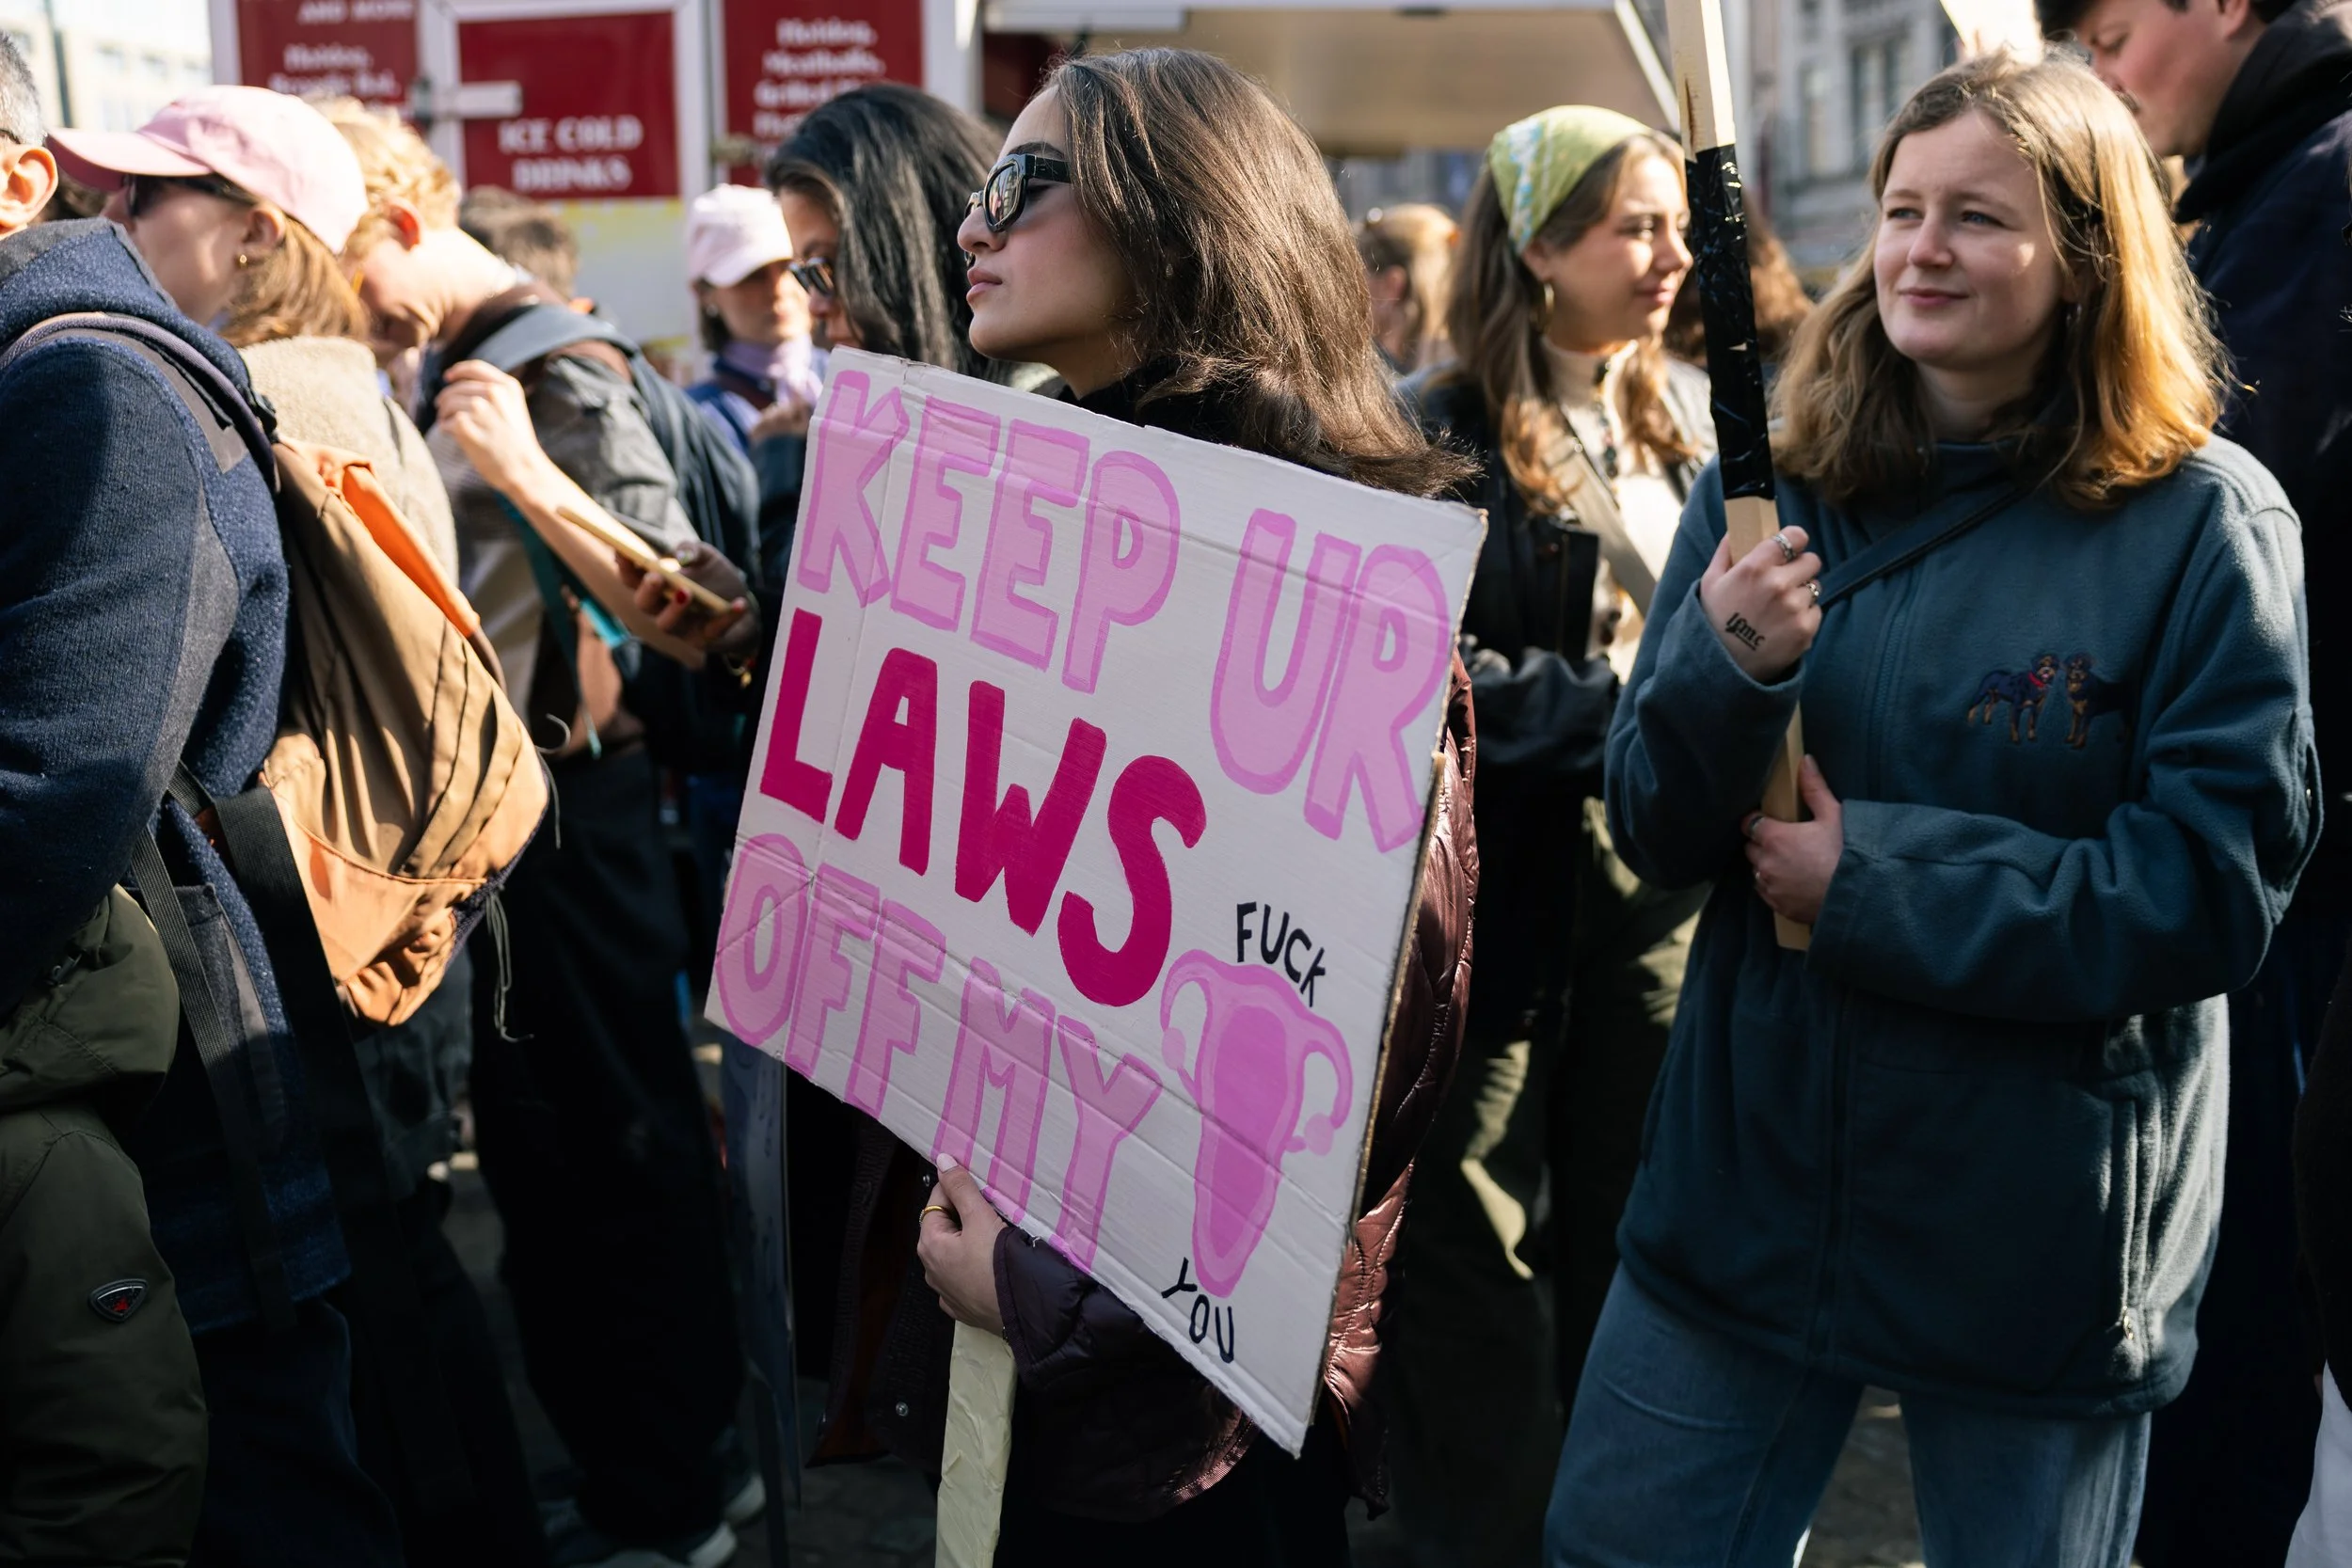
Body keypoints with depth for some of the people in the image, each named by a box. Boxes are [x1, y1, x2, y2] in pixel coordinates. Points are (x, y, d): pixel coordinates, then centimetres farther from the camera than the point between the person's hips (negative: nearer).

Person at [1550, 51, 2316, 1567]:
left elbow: (2222, 887, -13)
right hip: (1750, 1172, 3)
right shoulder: (1774, 481, 0)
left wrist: (1876, 882, -18)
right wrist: (1727, 671, -21)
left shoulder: (2202, 519, -9)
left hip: (2042, 1228, -3)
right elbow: (1654, 831, 0)